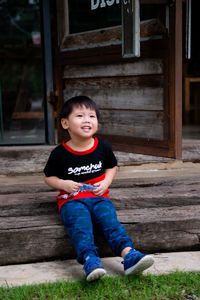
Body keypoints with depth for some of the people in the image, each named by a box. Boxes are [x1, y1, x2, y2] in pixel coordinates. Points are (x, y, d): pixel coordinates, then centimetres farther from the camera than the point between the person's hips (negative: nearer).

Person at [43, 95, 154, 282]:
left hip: (98, 196, 2)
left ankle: (128, 254, -38)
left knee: (109, 218, -25)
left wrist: (105, 183, 0)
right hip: (72, 199, -2)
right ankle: (90, 259, -45)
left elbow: (112, 167, 20)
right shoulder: (59, 153, -2)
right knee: (79, 221, -30)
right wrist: (63, 184, -11)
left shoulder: (103, 146, 5)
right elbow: (48, 177, 9)